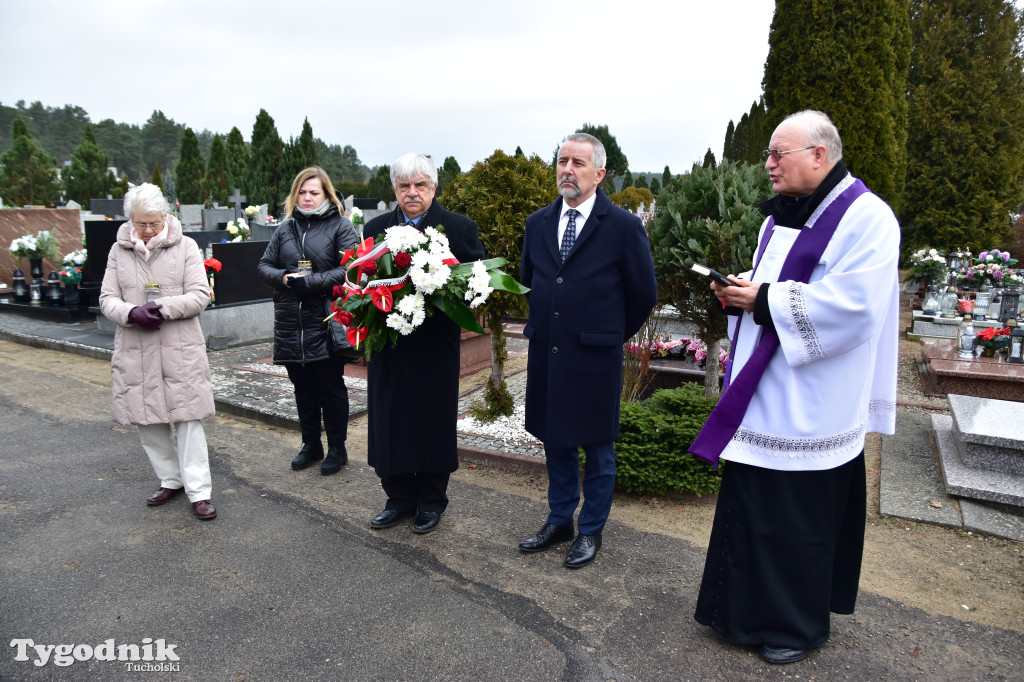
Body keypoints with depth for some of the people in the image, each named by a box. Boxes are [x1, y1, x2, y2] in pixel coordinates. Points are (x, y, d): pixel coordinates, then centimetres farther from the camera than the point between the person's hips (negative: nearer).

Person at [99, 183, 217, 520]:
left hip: (180, 351, -3)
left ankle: (199, 492, 4)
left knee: (187, 419, -3)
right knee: (147, 419, 10)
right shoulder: (119, 251, 9)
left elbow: (200, 295, -4)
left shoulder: (185, 246, 1)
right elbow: (107, 298, 7)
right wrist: (131, 312, -14)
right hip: (135, 350, 4)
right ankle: (170, 480, 27)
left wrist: (164, 307, -19)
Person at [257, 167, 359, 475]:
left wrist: (309, 282, -17)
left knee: (331, 388, 4)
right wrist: (283, 277, -7)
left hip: (326, 323, -5)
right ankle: (311, 445, 28)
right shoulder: (285, 227, 14)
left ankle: (337, 448, 18)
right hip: (290, 323, 5)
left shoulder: (340, 225, -1)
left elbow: (348, 269, -12)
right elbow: (264, 265, 14)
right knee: (303, 388, 13)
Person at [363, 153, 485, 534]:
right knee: (390, 422, 10)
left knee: (433, 421, 8)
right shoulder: (376, 229, 9)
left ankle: (431, 501, 26)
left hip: (436, 346, -3)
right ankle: (399, 498, 28)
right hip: (388, 344, 4)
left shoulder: (460, 228, -1)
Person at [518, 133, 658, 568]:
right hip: (546, 357, 5)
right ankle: (559, 521, 34)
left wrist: (612, 334, 6)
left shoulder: (624, 227, -7)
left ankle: (591, 531, 27)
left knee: (597, 449, 9)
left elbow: (643, 294, 0)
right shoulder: (537, 223, 7)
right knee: (555, 443, 16)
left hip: (594, 360, -4)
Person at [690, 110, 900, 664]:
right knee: (751, 507, 15)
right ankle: (749, 607, 33)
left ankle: (798, 624, 28)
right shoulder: (780, 216, 14)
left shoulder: (866, 218, -13)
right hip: (762, 399, 8)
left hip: (808, 408, -8)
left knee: (800, 519, 6)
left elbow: (849, 305, -23)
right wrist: (742, 295, -1)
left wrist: (765, 299, -18)